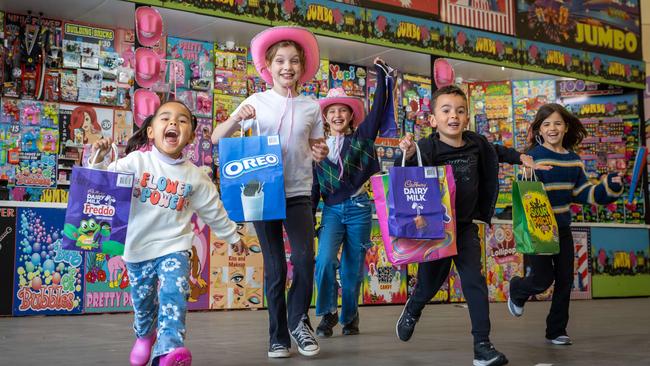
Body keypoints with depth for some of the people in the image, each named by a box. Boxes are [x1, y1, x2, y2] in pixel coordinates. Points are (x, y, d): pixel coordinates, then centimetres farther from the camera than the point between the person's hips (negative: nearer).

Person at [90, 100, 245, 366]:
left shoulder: (194, 176, 1)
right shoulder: (137, 160, -6)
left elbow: (214, 211, 12)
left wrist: (232, 236, 19)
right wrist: (98, 160, -28)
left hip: (174, 247, 0)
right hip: (138, 248, 0)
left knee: (174, 295, -23)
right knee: (142, 302, 15)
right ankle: (145, 335, 45)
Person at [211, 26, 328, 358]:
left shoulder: (311, 106, 4)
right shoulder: (257, 102, 0)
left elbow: (316, 147, 14)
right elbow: (216, 138, -2)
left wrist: (320, 154, -9)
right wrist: (235, 120, -21)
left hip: (299, 194, 1)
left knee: (305, 259, -15)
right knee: (274, 267, 5)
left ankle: (298, 320, 10)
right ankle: (279, 335, 19)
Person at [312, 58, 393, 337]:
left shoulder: (361, 138, 4)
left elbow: (379, 106, -3)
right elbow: (314, 187, 12)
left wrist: (380, 73, -3)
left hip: (358, 209, 0)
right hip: (332, 210, 1)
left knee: (353, 269, 4)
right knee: (325, 259, -21)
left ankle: (349, 317, 22)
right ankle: (328, 313, -3)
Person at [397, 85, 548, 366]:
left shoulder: (475, 142, -2)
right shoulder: (428, 147, -19)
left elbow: (494, 152, 22)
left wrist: (519, 157, 22)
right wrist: (407, 156, -52)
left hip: (465, 225, 4)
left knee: (474, 281, -4)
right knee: (431, 281, 10)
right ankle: (412, 311, 45)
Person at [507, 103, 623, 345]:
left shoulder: (573, 160, 6)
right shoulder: (534, 157, -13)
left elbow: (583, 193, 11)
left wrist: (609, 188, -3)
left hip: (562, 229, 6)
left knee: (565, 281, 8)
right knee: (543, 279, -6)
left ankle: (556, 331, 22)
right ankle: (517, 291, 29)